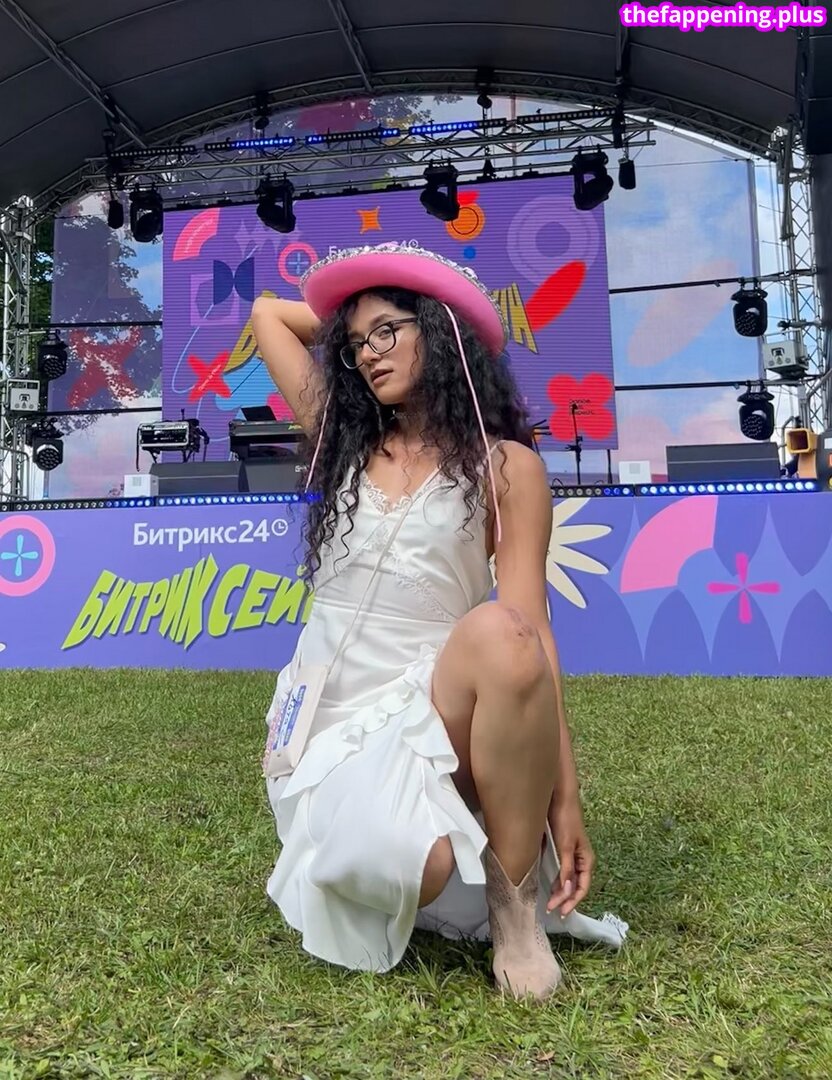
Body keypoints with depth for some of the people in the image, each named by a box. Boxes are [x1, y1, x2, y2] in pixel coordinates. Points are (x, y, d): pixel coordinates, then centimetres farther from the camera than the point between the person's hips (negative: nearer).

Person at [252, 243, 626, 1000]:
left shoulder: (505, 466, 1)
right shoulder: (343, 442, 12)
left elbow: (530, 631, -8)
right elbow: (269, 313, 23)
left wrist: (564, 797, -13)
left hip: (435, 703, -1)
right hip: (333, 717, 1)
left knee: (499, 634, -36)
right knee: (388, 867, -32)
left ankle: (515, 893, -13)